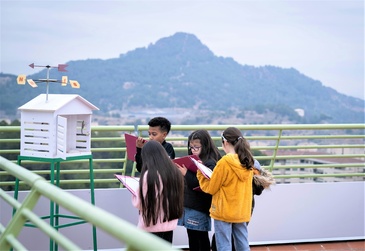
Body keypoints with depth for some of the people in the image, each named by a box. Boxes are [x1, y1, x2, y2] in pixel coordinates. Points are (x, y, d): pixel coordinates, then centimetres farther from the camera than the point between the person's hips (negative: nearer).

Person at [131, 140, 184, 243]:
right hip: (169, 223, 6)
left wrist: (135, 191, 7)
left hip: (152, 225, -6)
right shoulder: (174, 172, 0)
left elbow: (140, 203, -9)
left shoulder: (149, 175, -18)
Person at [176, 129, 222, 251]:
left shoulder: (210, 163, -13)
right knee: (191, 237, 15)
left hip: (200, 207, -7)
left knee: (202, 238, 3)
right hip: (188, 204, 8)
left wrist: (186, 174, -22)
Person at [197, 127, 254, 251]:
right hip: (242, 211, 6)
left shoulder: (224, 162, -16)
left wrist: (200, 174, 7)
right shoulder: (248, 162, 3)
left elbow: (210, 188, -7)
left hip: (224, 212, -6)